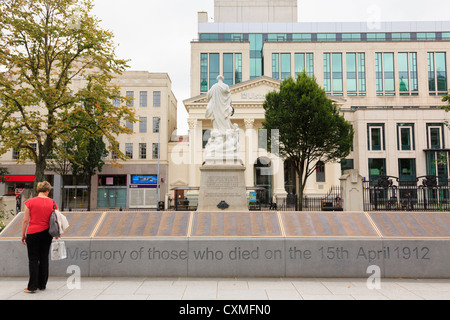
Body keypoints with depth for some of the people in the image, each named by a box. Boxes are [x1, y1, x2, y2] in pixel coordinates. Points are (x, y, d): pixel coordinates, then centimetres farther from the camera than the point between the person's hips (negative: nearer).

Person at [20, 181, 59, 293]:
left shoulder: (30, 202, -5)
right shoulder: (53, 203, 1)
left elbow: (25, 220, -5)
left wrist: (23, 235, 4)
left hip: (33, 233, -2)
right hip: (47, 234, 3)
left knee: (33, 260, 2)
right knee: (44, 259, 11)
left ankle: (32, 286, 1)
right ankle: (42, 285, 18)